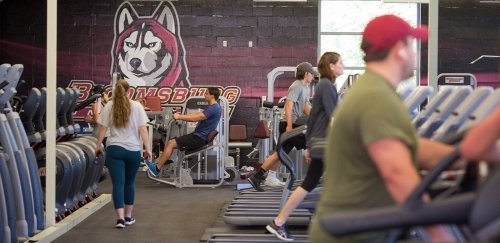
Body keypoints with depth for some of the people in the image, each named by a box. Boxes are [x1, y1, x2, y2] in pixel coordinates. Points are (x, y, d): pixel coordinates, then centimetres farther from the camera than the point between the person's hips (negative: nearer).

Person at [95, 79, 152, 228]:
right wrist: (147, 148, 3)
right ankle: (128, 217, 25)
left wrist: (98, 145, 17)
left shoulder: (109, 106, 3)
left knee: (118, 184, -2)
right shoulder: (137, 107, 0)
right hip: (133, 150, 1)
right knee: (129, 183, 15)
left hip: (114, 149, 0)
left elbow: (103, 129, 4)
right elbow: (143, 129, -3)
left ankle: (120, 218, -14)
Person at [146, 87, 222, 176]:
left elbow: (196, 118, -26)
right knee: (170, 143, 11)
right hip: (198, 135, 10)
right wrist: (181, 116, 11)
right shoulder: (213, 107, 15)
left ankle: (156, 169, -6)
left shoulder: (214, 108, -19)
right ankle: (157, 164, 9)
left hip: (200, 138, -10)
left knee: (171, 143, -12)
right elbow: (197, 114, 19)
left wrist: (179, 117, -18)